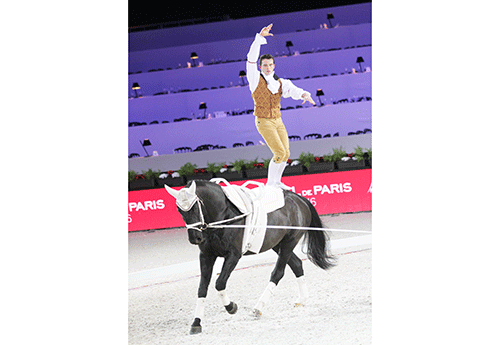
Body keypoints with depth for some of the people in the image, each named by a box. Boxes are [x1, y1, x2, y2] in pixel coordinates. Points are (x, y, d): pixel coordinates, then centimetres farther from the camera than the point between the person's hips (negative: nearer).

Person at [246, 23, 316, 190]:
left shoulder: (280, 82, 10)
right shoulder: (256, 79, -2)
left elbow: (292, 90, -7)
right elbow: (252, 58, -14)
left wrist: (304, 94, -31)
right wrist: (260, 37, -21)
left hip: (278, 121, 6)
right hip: (264, 122, -5)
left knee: (286, 153, 3)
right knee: (280, 152, -14)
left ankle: (276, 181, 23)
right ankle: (270, 184, -3)